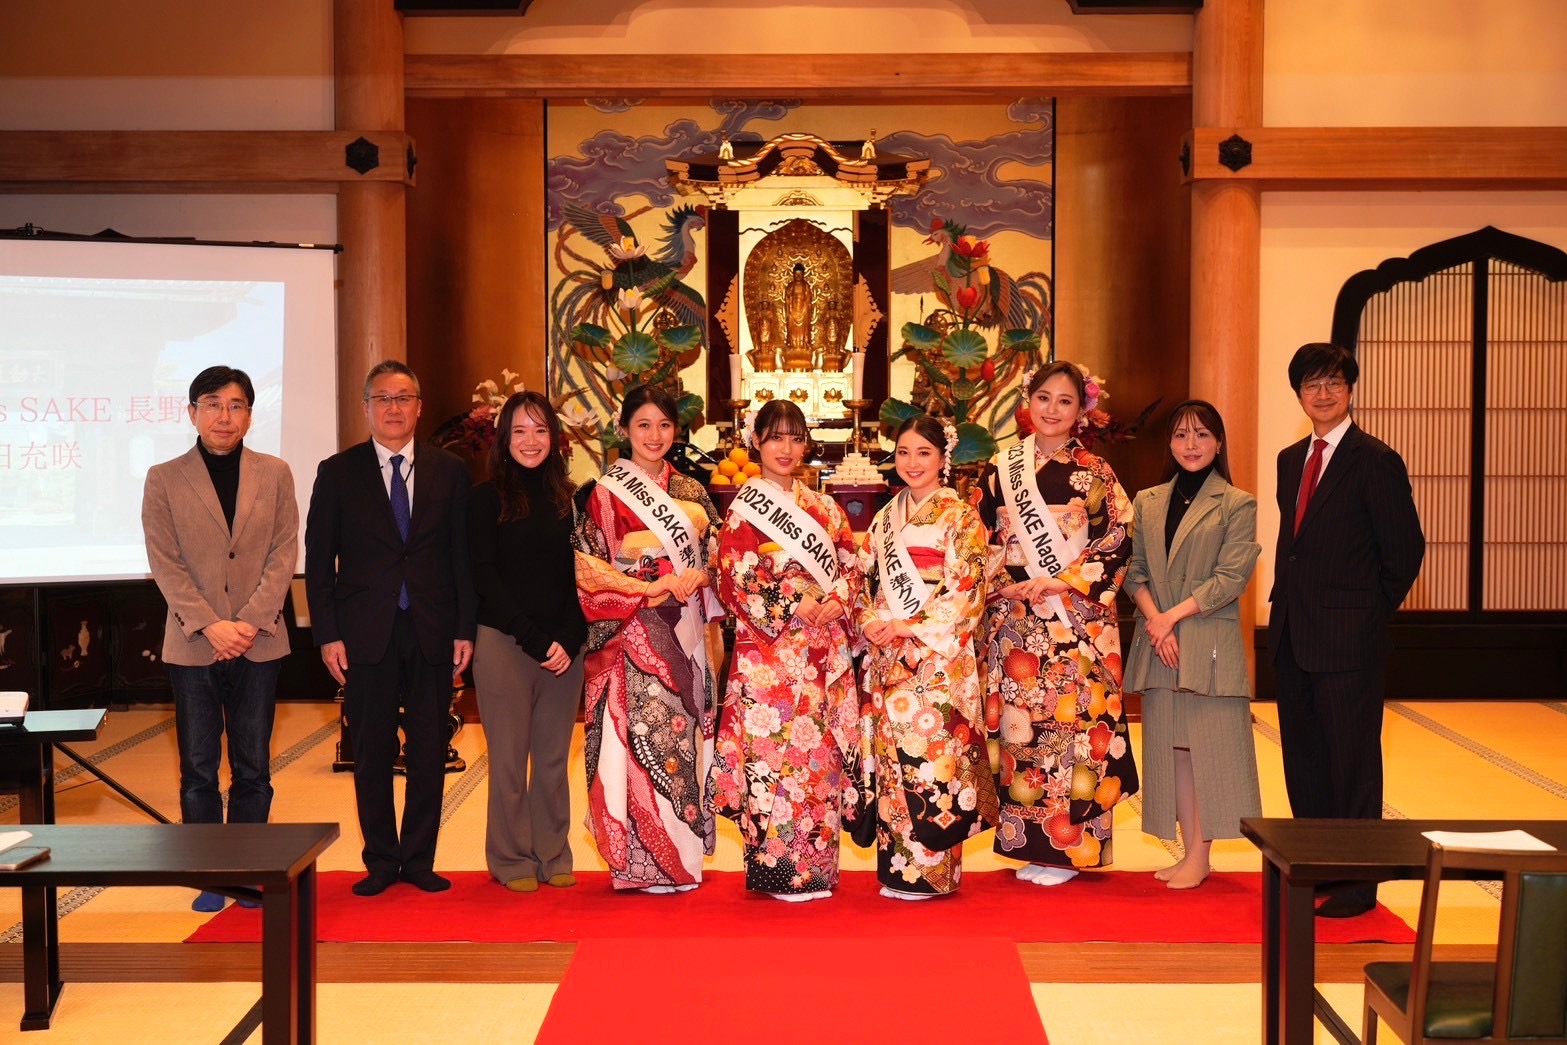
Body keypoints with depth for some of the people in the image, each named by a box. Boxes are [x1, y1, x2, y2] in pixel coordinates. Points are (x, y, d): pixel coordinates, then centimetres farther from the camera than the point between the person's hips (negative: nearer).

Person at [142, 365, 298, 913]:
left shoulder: (275, 473, 6)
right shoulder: (164, 479, 2)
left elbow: (284, 554, 1)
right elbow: (165, 564, -3)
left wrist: (250, 621, -10)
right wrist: (210, 625, -13)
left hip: (259, 643, 1)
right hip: (192, 646, -1)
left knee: (253, 769, 7)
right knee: (198, 771, 5)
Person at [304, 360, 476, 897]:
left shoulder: (450, 471, 6)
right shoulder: (337, 472, 3)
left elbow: (463, 556, 5)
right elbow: (318, 560, 2)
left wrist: (464, 629, 0)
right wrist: (327, 635, -5)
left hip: (432, 633, 1)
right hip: (366, 634, -1)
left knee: (429, 751, 6)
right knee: (372, 752, 6)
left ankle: (419, 859, 18)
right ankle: (380, 861, 18)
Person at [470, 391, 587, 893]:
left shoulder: (568, 499, 9)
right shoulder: (487, 498, 1)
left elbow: (579, 577, 7)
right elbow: (484, 577, -4)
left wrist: (569, 640, -7)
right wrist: (535, 640, -11)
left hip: (564, 648, 3)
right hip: (504, 644, -3)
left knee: (554, 757, 8)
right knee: (509, 757, 3)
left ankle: (552, 855, 19)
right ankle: (512, 860, 15)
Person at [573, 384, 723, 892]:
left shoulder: (690, 492, 12)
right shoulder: (605, 493, -1)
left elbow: (713, 551, 15)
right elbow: (587, 565, -6)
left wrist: (698, 575, -7)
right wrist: (650, 588, -16)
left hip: (683, 635, 4)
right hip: (632, 632, -4)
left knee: (683, 733, 5)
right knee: (641, 732, -7)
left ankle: (683, 852, 15)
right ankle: (645, 862, 1)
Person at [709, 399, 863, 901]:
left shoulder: (823, 507, 15)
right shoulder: (744, 507, 0)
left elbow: (850, 563, 15)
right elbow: (733, 580, -7)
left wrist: (838, 601, -6)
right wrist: (793, 609, -14)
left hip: (824, 648, 5)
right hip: (769, 648, -5)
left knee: (822, 748, 4)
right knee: (775, 746, -6)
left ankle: (818, 862, 13)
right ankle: (780, 868, 2)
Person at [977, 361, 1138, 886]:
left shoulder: (1096, 473, 2)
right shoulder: (1000, 469, 8)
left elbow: (1118, 545, -3)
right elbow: (982, 542, 7)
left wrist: (1058, 585, -12)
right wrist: (1007, 585, -10)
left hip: (1080, 623, -2)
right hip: (1015, 625, 2)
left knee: (1075, 719, -3)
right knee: (1019, 721, 2)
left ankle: (1070, 845, 8)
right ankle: (1031, 842, 12)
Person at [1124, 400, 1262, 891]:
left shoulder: (1237, 504, -1)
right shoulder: (1147, 502, 12)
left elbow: (1231, 577, -9)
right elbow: (1135, 570, 7)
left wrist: (1174, 615, -14)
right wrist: (1153, 619, -9)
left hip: (1210, 643, -4)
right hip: (1158, 643, 4)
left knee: (1207, 745, -2)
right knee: (1171, 747, 6)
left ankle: (1200, 855, 3)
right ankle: (1190, 852, 13)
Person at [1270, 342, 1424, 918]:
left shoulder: (1377, 462, -9)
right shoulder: (1291, 459, 13)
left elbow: (1405, 551, -8)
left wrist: (1370, 612, -4)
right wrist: (1286, 603, 10)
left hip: (1348, 638, -7)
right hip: (1292, 634, 7)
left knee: (1353, 759, 1)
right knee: (1302, 756, 14)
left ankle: (1358, 881, 11)